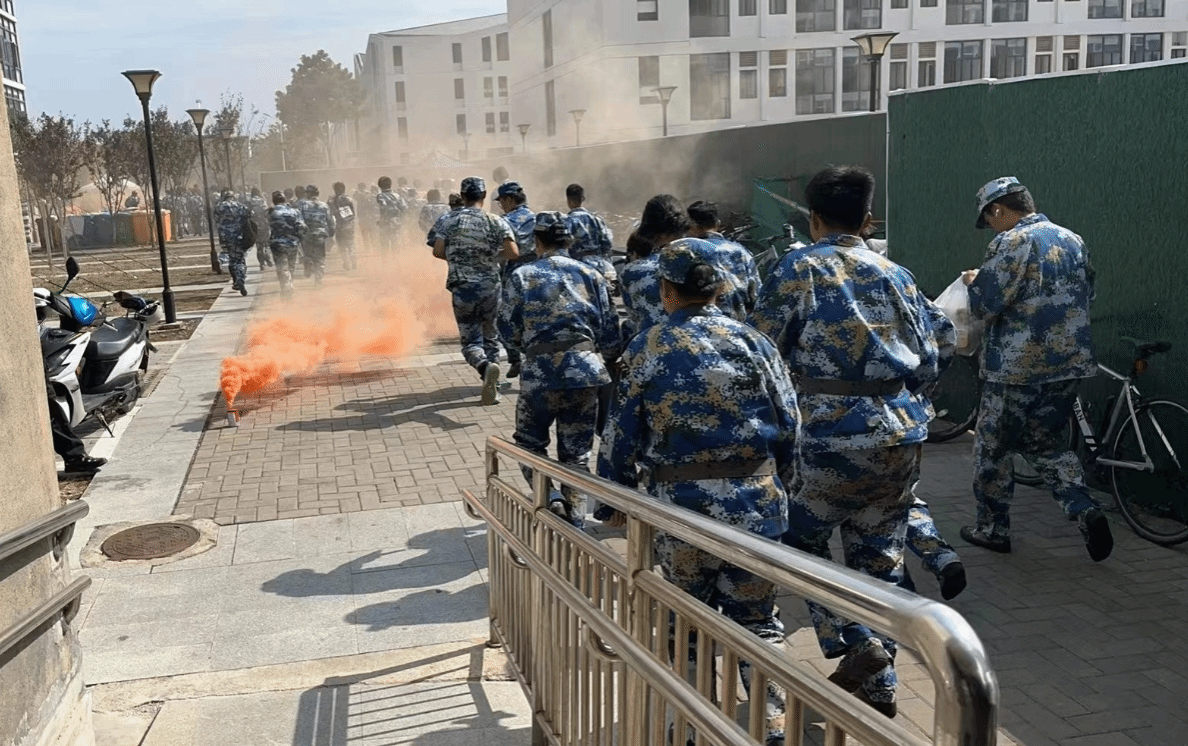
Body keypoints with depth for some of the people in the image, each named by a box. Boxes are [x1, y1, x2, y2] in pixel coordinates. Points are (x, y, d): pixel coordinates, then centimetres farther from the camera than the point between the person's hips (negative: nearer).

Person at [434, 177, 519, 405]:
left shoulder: (452, 221, 1)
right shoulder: (496, 222, -2)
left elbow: (437, 251, -6)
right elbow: (512, 252, -12)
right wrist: (493, 256, 8)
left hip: (462, 289, -1)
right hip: (490, 288, 1)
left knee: (470, 341, 4)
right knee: (491, 338, 16)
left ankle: (486, 366, -27)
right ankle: (492, 388, 14)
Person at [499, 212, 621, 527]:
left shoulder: (522, 275, 4)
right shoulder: (591, 275, 10)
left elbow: (509, 330, 4)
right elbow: (610, 331, 7)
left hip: (541, 371, -2)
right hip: (586, 369, 2)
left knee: (529, 442, 16)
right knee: (576, 451, 13)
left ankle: (550, 498, -5)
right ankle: (574, 516, 12)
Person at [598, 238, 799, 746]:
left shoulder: (646, 349, -3)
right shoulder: (752, 341, 0)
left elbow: (622, 433, -1)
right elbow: (788, 423, 2)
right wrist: (780, 485, 16)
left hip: (680, 505, -1)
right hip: (757, 502, 1)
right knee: (756, 619, 14)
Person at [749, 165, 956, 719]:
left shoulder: (799, 270, -2)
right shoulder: (895, 274, 13)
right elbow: (942, 343, 16)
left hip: (834, 438, -5)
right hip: (901, 435, 6)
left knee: (800, 539, 13)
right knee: (881, 556, 13)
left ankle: (856, 644, -2)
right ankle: (878, 686, 19)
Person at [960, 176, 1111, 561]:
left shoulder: (1011, 243, -14)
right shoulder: (1074, 241, 11)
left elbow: (984, 305, -18)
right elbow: (1086, 296, 20)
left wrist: (975, 282, 2)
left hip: (1017, 368, -7)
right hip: (1072, 364, 7)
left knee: (992, 448, 9)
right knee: (1045, 443, 21)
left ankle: (992, 528, 19)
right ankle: (1086, 511, 3)